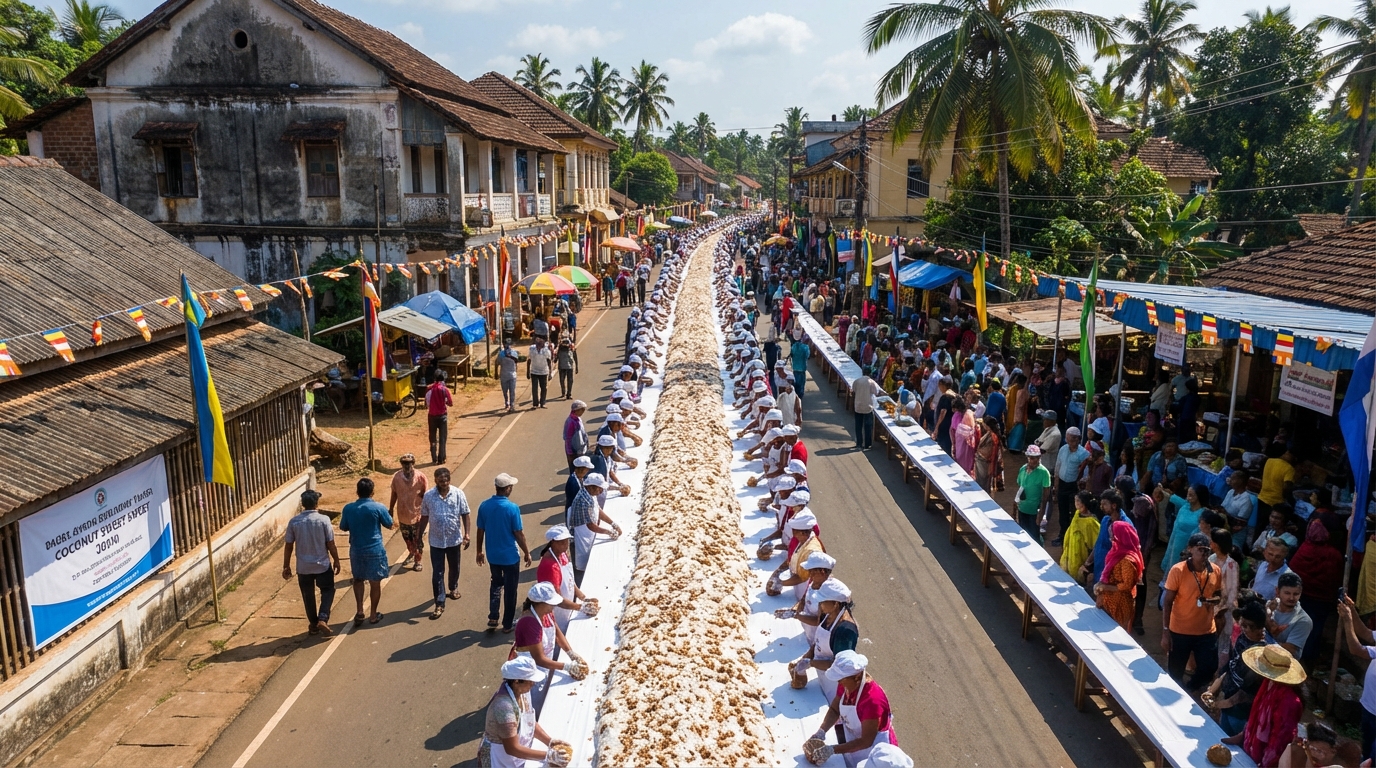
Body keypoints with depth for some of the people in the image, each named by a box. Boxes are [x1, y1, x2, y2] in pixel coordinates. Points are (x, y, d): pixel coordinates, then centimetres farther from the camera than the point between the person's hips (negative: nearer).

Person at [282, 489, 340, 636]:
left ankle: (313, 624, 27)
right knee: (328, 590, 17)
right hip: (323, 564, -2)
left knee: (308, 596, 17)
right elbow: (330, 544, -10)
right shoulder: (323, 520, -15)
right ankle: (323, 619, 1)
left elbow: (289, 547, -3)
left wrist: (286, 566, 8)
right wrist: (336, 560, 5)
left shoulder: (293, 522, -9)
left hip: (303, 567, 2)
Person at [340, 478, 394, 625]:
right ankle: (373, 615, 19)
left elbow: (343, 528, 8)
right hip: (375, 550, -3)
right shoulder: (378, 507, -15)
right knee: (375, 583, 10)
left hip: (356, 550, 3)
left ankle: (360, 611, 17)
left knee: (358, 579, 23)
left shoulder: (348, 508, -7)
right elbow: (390, 525, -1)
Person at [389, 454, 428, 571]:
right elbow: (394, 494, 4)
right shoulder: (397, 477, -9)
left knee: (418, 540, 9)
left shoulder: (420, 477, -16)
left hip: (417, 514, -3)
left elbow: (425, 495, -7)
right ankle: (411, 554, 47)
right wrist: (391, 509, 11)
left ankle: (417, 560, 27)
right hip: (403, 514, 3)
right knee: (407, 538, 22)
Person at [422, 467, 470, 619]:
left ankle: (453, 589, 48)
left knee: (454, 568, 21)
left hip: (454, 539, 1)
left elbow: (465, 515, -5)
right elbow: (424, 517, 1)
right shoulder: (428, 496, -10)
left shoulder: (458, 494, -11)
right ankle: (439, 605, 5)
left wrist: (466, 535, -13)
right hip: (436, 541, -1)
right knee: (437, 573, -1)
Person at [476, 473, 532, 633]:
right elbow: (519, 534, -15)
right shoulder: (512, 508, -21)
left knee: (496, 583, 24)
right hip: (510, 555, -4)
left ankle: (492, 618, 20)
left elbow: (480, 531, 1)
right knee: (510, 589, 11)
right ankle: (507, 624, 21)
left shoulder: (484, 506, -7)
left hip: (493, 555, 4)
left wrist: (479, 552, 14)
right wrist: (527, 553, -2)